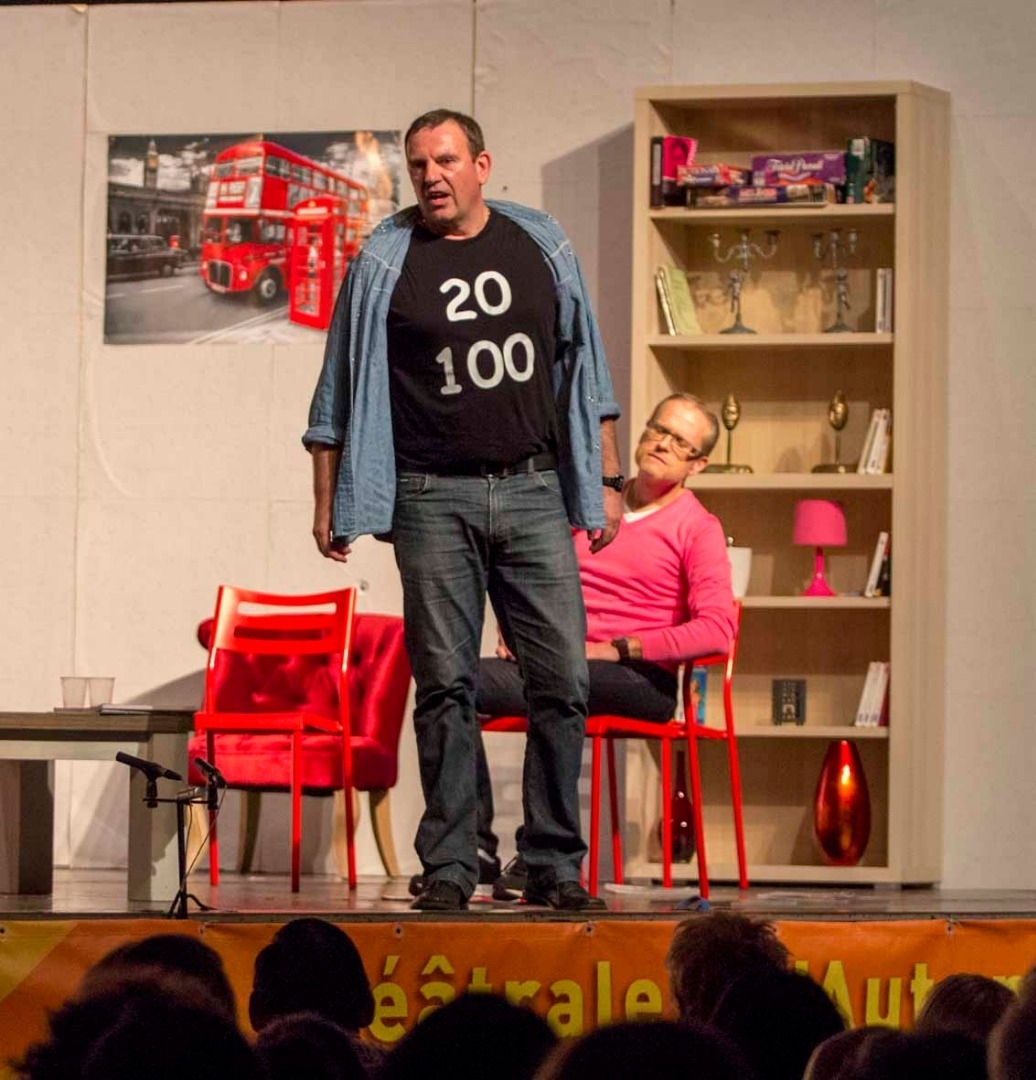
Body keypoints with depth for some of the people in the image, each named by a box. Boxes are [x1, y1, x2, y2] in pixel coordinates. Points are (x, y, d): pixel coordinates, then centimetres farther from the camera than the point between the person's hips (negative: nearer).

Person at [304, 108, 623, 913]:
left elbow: (585, 370, 16)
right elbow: (342, 391, 7)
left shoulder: (541, 245, 9)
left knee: (562, 679, -3)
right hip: (434, 498, -2)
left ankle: (556, 866, 4)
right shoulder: (383, 264, 3)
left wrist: (608, 480, 13)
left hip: (534, 491, 2)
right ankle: (448, 869, 5)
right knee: (446, 686, -2)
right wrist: (327, 502, 3)